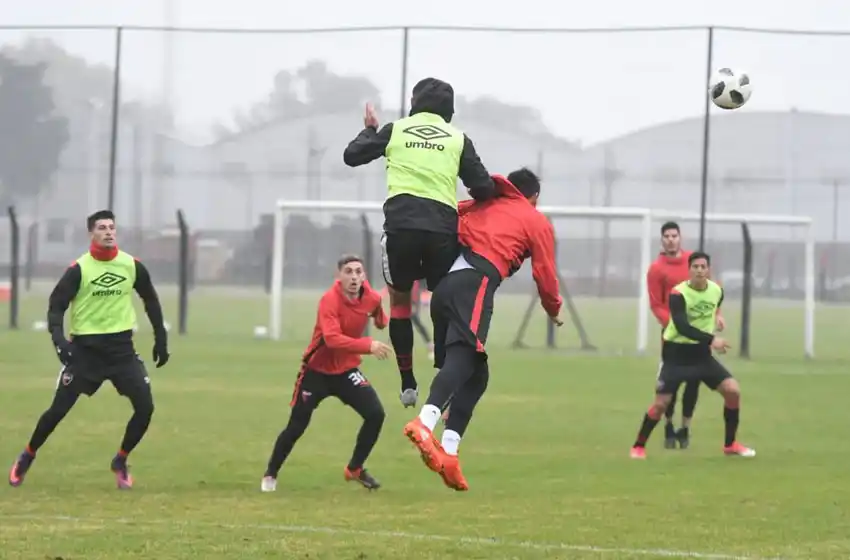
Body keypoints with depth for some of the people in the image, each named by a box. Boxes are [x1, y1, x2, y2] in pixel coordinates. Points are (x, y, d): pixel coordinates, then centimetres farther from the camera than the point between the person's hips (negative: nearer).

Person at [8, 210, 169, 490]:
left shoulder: (132, 265, 0)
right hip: (85, 348, -3)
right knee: (59, 408, -4)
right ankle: (27, 457, 18)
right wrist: (58, 337, -27)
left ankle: (120, 461, 13)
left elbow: (150, 300, 15)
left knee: (145, 407, -8)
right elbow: (56, 305, -10)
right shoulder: (78, 269, -10)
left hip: (121, 348, 3)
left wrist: (161, 338, 14)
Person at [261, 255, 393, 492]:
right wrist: (368, 345, -47)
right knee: (297, 426, -2)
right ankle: (270, 474, 21)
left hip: (347, 370, 4)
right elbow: (332, 338, -42)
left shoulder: (372, 298, -8)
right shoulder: (330, 300, -26)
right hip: (317, 371, -4)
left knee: (376, 414, -12)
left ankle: (354, 469, 9)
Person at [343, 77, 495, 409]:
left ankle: (408, 383, 10)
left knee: (399, 300, 17)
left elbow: (352, 156, 19)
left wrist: (369, 130, 37)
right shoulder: (458, 139, 11)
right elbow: (483, 188, 5)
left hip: (401, 223, 0)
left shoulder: (396, 130, 12)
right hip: (443, 227, 0)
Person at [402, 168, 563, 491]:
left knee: (475, 374, 10)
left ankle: (448, 452, -5)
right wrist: (554, 310, 34)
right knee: (464, 356, -24)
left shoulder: (483, 206, 31)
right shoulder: (537, 222, 17)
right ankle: (425, 423, -51)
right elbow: (545, 277, 15)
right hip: (474, 285, -6)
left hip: (445, 285, 6)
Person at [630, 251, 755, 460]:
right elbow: (682, 327, -32)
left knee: (733, 390, -6)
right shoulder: (678, 294, -21)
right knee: (661, 402, -10)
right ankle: (639, 446, 9)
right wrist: (711, 339, -38)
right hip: (677, 353, -5)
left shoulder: (717, 290, -4)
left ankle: (730, 444, 9)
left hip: (701, 352, 5)